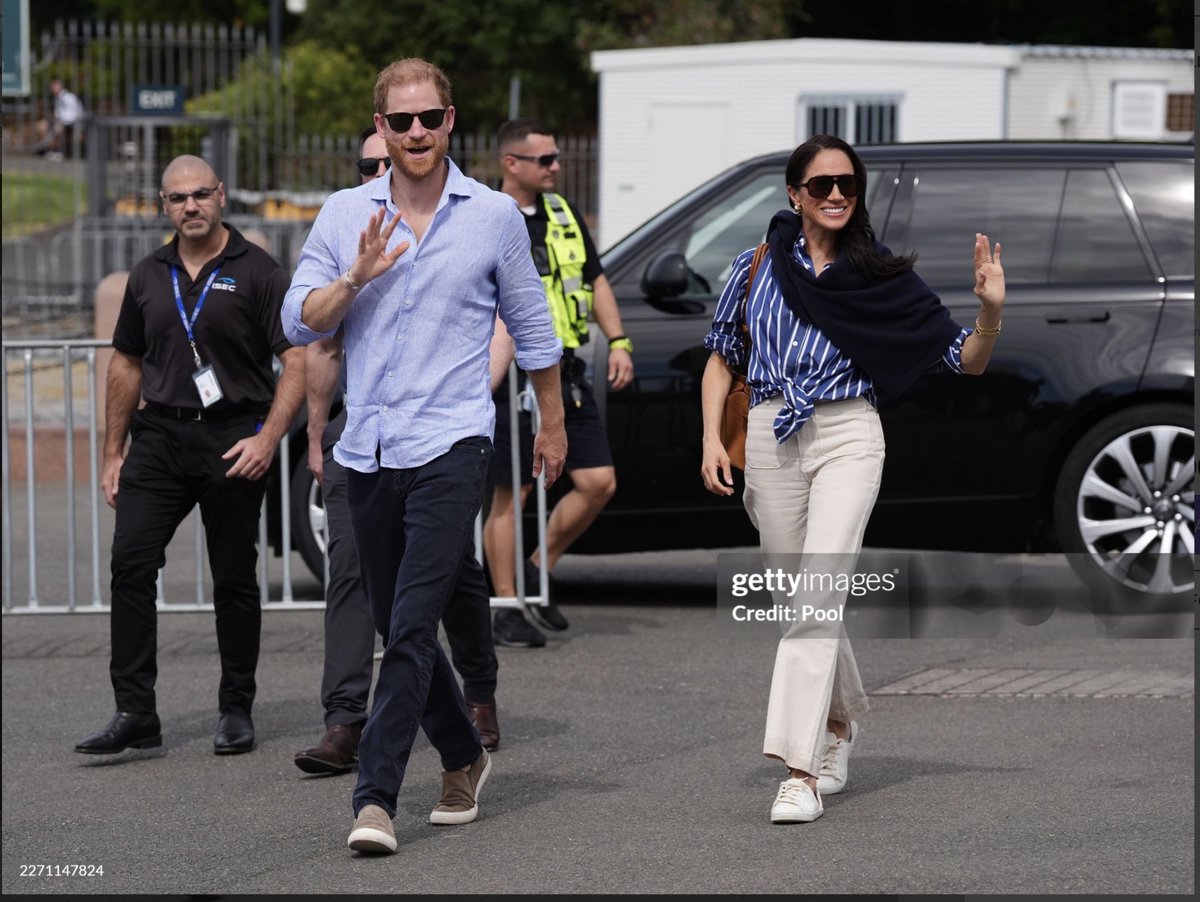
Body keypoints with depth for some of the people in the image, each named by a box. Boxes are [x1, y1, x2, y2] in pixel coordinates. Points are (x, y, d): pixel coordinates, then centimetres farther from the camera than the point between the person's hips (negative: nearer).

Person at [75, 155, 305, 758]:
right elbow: (126, 364, 19)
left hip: (232, 441, -4)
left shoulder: (256, 273, -2)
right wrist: (114, 452, 15)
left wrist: (268, 438, -16)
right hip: (159, 437, 4)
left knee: (234, 578, 3)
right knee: (130, 562, -9)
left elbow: (298, 361, -5)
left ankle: (236, 710, 16)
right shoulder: (148, 278, 12)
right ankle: (134, 713, -8)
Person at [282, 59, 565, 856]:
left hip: (451, 445, -4)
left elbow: (532, 325, 14)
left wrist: (553, 424, 20)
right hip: (368, 451, 4)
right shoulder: (344, 215, 7)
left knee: (412, 627, -15)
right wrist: (355, 277, -13)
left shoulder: (494, 215, 3)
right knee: (399, 628, 13)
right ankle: (463, 758, 33)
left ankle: (376, 797, -19)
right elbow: (299, 324, 4)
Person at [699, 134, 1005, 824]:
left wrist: (991, 312, -14)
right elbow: (722, 356, 16)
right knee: (801, 601, 12)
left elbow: (967, 360, 5)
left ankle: (803, 770, -22)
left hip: (848, 437, -3)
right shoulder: (759, 267, 8)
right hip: (771, 438, 3)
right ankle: (844, 717, 40)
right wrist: (713, 439, 4)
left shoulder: (882, 278, 3)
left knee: (818, 593, -17)